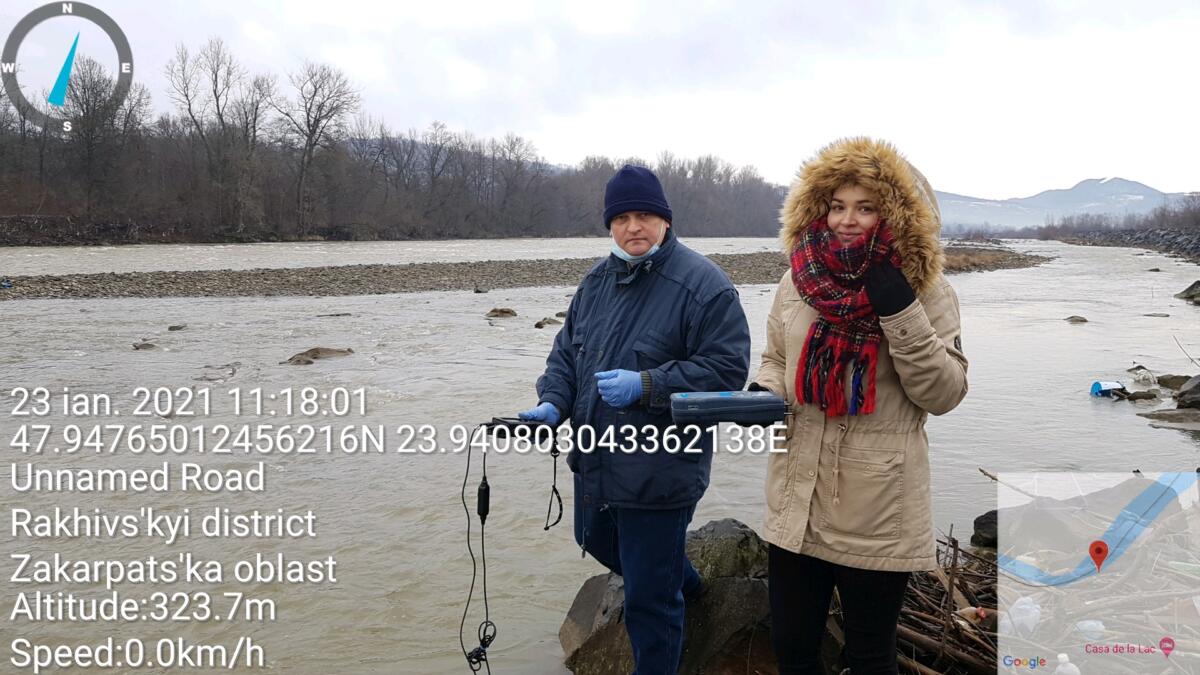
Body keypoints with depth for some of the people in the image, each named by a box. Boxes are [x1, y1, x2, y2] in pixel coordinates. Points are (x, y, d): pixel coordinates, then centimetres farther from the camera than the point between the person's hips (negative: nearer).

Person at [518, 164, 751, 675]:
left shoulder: (702, 284, -17)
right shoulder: (597, 281, 6)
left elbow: (727, 368, -20)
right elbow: (566, 351, 12)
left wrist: (646, 385, -27)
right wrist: (554, 403, -6)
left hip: (660, 471, -8)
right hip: (595, 460, 9)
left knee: (649, 598, 3)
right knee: (597, 541, 33)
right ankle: (683, 581, 59)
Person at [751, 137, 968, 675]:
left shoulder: (925, 291, -6)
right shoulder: (798, 280, 3)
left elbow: (944, 394, -12)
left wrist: (900, 311, -22)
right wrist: (763, 395, -6)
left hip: (877, 514, -3)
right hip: (797, 502, 3)